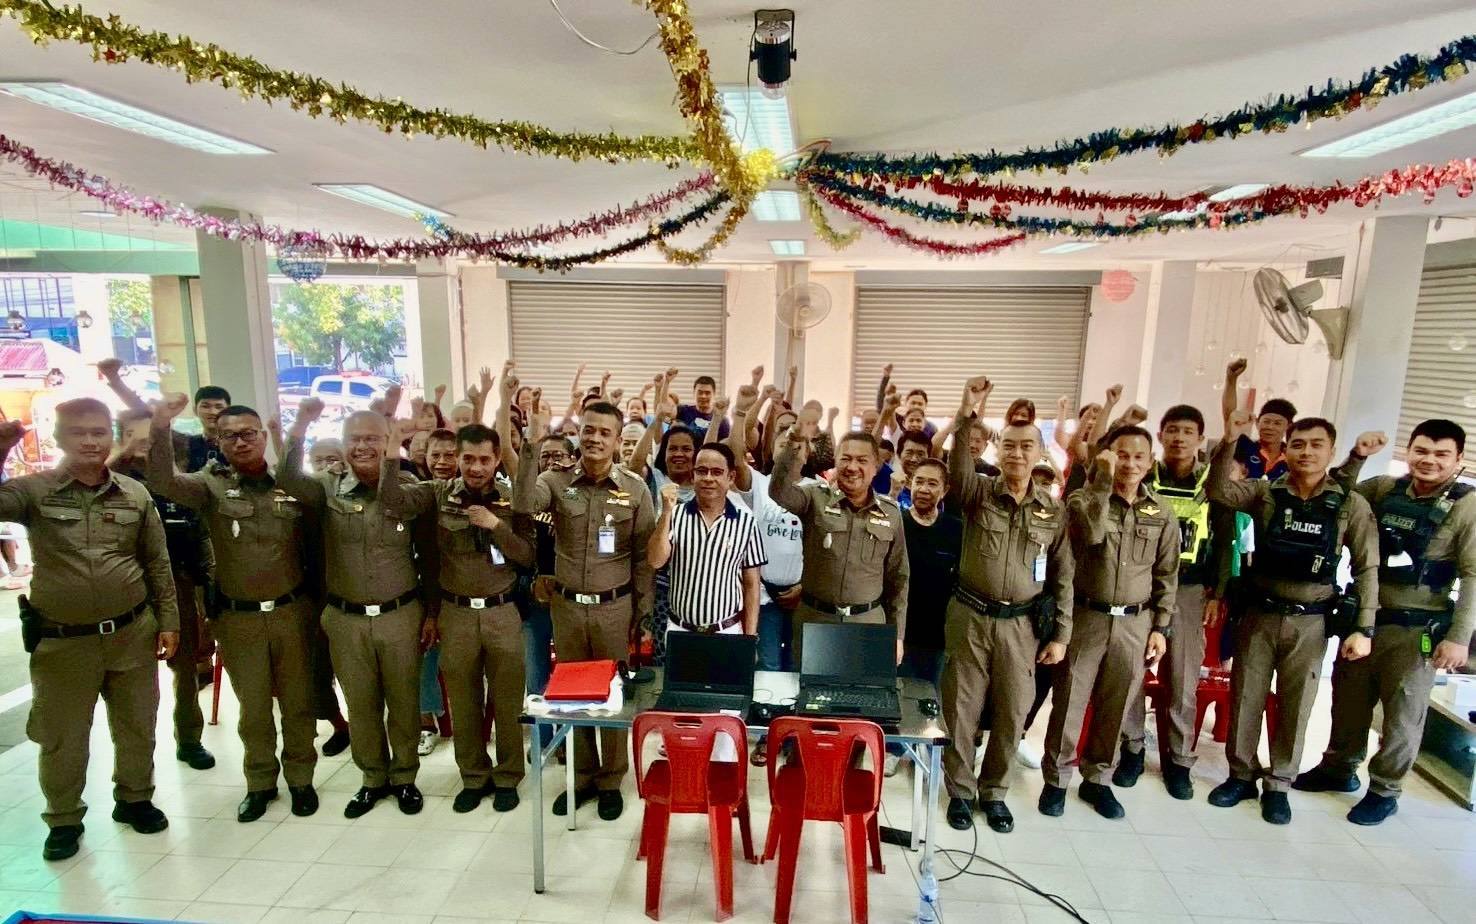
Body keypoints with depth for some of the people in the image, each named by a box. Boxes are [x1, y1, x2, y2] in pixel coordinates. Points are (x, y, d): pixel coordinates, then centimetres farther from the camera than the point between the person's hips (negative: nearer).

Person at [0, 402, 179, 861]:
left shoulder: (135, 494, 1)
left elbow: (157, 564, 5)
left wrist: (167, 621, 3)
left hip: (132, 633, 2)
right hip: (61, 641, -1)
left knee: (137, 726, 15)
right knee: (61, 737, 13)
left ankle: (134, 799, 37)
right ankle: (63, 820, 34)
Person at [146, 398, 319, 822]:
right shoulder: (212, 485, -2)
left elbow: (314, 543, 0)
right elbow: (162, 482, -22)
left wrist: (314, 600, -3)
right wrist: (160, 430, -38)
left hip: (291, 610, 0)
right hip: (238, 616, 0)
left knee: (298, 701, 11)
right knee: (252, 707, 13)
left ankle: (300, 777, 29)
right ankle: (260, 782, 33)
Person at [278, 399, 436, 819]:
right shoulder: (329, 489, 0)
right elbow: (287, 479, -21)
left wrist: (431, 612, -1)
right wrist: (300, 426, -32)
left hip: (400, 614, -2)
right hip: (346, 618, 2)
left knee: (403, 702, 11)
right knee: (360, 705, 15)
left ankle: (404, 776, 31)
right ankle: (373, 778, 34)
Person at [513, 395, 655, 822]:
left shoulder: (635, 489, -5)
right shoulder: (556, 481, -3)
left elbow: (644, 557, -2)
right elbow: (523, 505, -26)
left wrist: (642, 613, -3)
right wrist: (532, 443, -31)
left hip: (615, 607, -1)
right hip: (567, 606, 2)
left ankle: (611, 780, 29)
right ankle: (581, 776, 33)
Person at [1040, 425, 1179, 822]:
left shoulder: (1162, 513, 5)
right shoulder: (1083, 499, -4)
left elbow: (1167, 575, 9)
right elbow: (1091, 534, -26)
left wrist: (1160, 627, 5)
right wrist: (1102, 481, -23)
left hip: (1135, 623, 3)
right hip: (1086, 617, -2)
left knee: (1115, 707, 12)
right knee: (1069, 702, 4)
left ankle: (1098, 779, 29)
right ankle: (1057, 779, 19)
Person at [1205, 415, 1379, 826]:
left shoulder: (1351, 505, -3)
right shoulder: (1265, 493, -3)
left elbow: (1367, 569, -1)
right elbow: (1218, 490, -20)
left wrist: (1364, 627, -5)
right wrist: (1230, 441, -30)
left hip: (1310, 623, 0)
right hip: (1258, 615, 0)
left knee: (1295, 706, 10)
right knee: (1245, 698, 9)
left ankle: (1278, 785, 27)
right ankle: (1241, 776, 25)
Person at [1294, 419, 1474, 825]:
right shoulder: (1383, 489, 2)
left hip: (1416, 630, -4)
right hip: (1362, 617, 4)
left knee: (1402, 714, 8)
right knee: (1348, 699, 15)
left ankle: (1385, 791, 25)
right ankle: (1339, 769, 34)